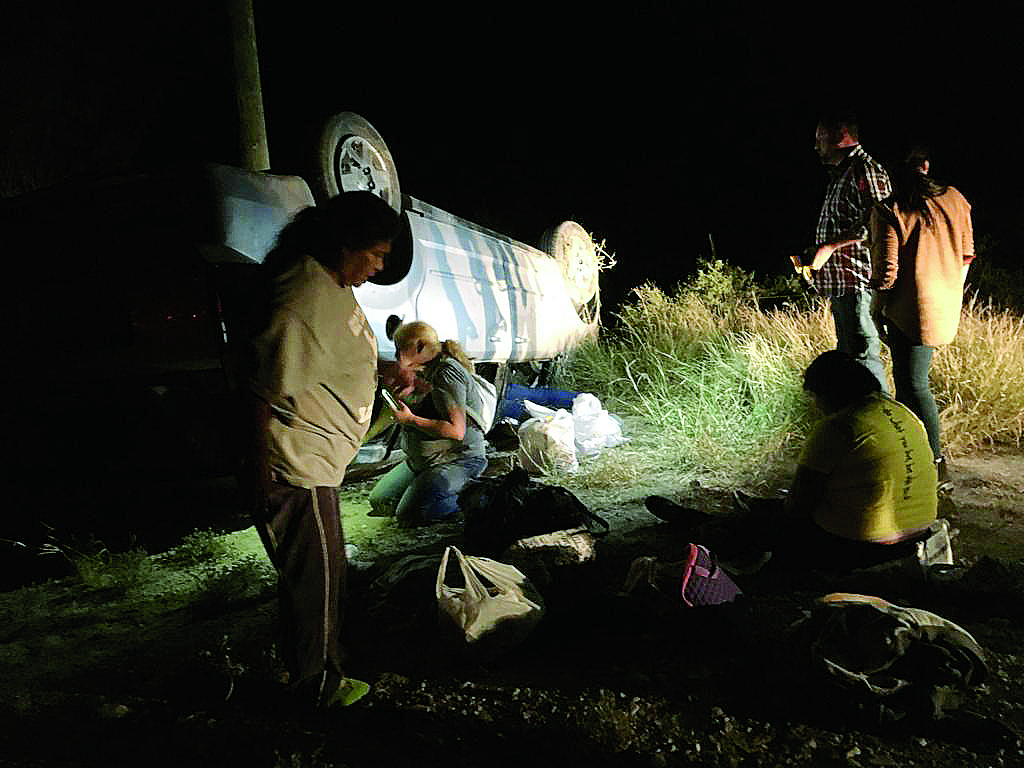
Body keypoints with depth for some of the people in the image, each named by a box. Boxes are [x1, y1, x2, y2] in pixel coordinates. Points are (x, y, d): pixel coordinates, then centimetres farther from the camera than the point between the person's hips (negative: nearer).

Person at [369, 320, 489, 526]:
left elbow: (456, 430, -27)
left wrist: (410, 419, -19)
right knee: (379, 501, 13)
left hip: (459, 460, -10)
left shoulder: (448, 372, -20)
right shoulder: (425, 371, 10)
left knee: (408, 516, -20)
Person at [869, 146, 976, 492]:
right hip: (946, 306, 7)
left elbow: (886, 269, -15)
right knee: (906, 375, 21)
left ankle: (937, 465, -4)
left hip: (912, 307, -7)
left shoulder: (888, 211, -12)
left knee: (914, 383, -3)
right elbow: (966, 255, 12)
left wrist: (878, 310, -1)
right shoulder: (954, 199, 6)